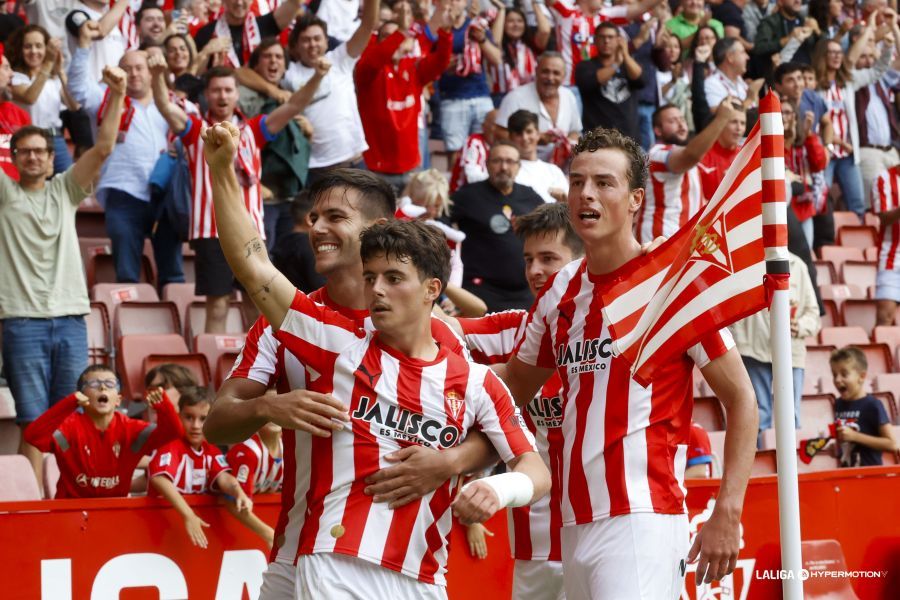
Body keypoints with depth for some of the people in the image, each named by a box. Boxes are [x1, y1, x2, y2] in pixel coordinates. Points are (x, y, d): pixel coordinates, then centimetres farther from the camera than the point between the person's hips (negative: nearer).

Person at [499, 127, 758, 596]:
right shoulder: (559, 293, 13)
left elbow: (741, 399, -4)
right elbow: (510, 391, 23)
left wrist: (727, 513, -12)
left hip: (643, 519, -6)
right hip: (577, 523, 6)